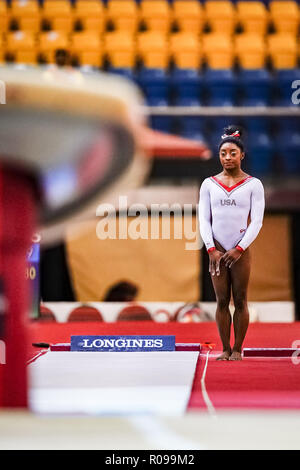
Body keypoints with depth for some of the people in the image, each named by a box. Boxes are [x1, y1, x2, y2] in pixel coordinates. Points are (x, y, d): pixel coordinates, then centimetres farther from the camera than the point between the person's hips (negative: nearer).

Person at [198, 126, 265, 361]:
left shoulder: (253, 184, 2)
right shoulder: (209, 184, 8)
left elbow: (257, 221, -2)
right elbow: (204, 219, 5)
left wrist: (239, 249, -11)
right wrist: (212, 250, -7)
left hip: (241, 250, -2)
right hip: (217, 250, 2)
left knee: (240, 301, 1)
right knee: (222, 301, 2)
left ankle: (237, 349, 7)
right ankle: (225, 349, 8)